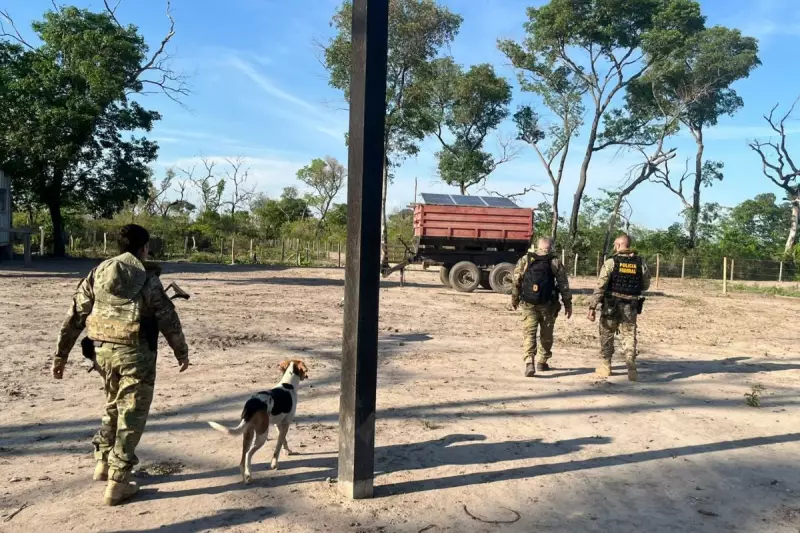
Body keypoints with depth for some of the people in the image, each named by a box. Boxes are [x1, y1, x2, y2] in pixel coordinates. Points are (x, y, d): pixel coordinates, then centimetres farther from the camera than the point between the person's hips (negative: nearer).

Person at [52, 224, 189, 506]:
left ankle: (103, 463, 35)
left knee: (114, 406, 26)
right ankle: (117, 483, 6)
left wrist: (61, 354, 13)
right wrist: (182, 352, 6)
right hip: (135, 353, -6)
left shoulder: (97, 273, 6)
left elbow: (74, 317, 7)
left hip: (103, 351, 6)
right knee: (131, 415, 4)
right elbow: (168, 320, -7)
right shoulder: (147, 279, -10)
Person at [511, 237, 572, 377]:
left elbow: (516, 281, 4)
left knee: (529, 333, -1)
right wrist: (568, 304, 7)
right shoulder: (555, 263, -1)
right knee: (546, 335, 16)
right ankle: (542, 362, 26)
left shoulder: (525, 260, 2)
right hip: (548, 305, 0)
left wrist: (514, 299, 15)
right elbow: (563, 284, -1)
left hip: (528, 304, 0)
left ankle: (529, 362, -19)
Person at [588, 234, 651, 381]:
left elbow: (600, 286, -13)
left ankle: (606, 366, 20)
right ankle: (631, 367, -4)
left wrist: (592, 306, -12)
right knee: (629, 336, 8)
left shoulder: (611, 262, -9)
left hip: (611, 306, -2)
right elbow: (645, 286, 12)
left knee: (607, 335, 13)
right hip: (631, 307, 2)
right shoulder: (641, 263, 1)